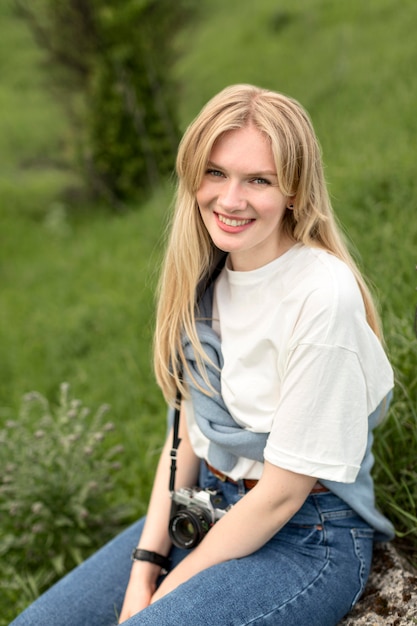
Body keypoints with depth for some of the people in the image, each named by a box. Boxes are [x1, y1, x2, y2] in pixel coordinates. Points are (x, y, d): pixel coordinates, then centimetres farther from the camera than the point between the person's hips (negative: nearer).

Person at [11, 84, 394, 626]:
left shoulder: (325, 295, -22)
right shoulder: (205, 275, 1)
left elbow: (284, 491, -19)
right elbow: (187, 431, 4)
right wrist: (146, 564, -4)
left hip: (307, 540, -6)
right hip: (205, 511, 7)